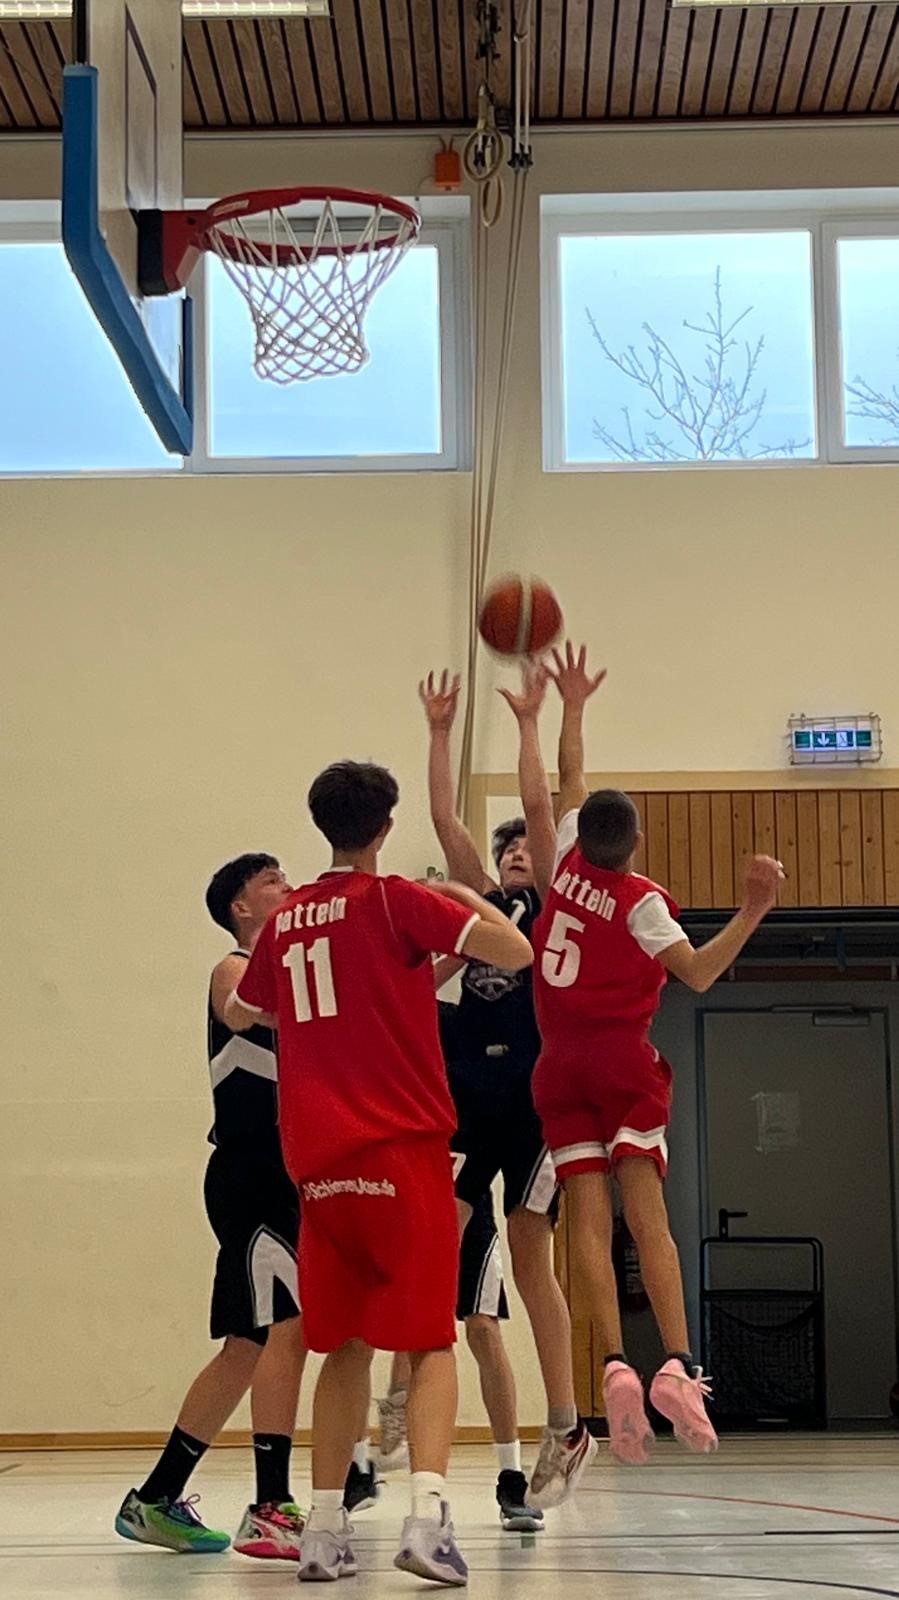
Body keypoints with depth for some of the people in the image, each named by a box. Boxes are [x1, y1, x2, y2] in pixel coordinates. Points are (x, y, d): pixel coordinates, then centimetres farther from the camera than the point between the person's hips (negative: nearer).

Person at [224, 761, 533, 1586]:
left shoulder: (285, 920, 12)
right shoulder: (396, 900, -4)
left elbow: (239, 1012, 29)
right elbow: (516, 952, -10)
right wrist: (469, 898, 8)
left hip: (319, 1163, 5)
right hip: (404, 1148, -5)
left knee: (345, 1346, 13)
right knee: (430, 1341, -3)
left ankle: (325, 1528, 8)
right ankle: (428, 1513, -20)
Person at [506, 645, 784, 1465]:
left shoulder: (567, 866, 5)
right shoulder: (641, 900, -5)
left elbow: (560, 786, 20)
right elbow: (698, 972, -16)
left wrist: (567, 710, 32)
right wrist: (753, 911, -19)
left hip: (563, 1066, 3)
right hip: (625, 1061, -3)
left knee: (589, 1219, -5)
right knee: (647, 1215, -8)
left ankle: (616, 1363, -20)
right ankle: (677, 1362, -21)